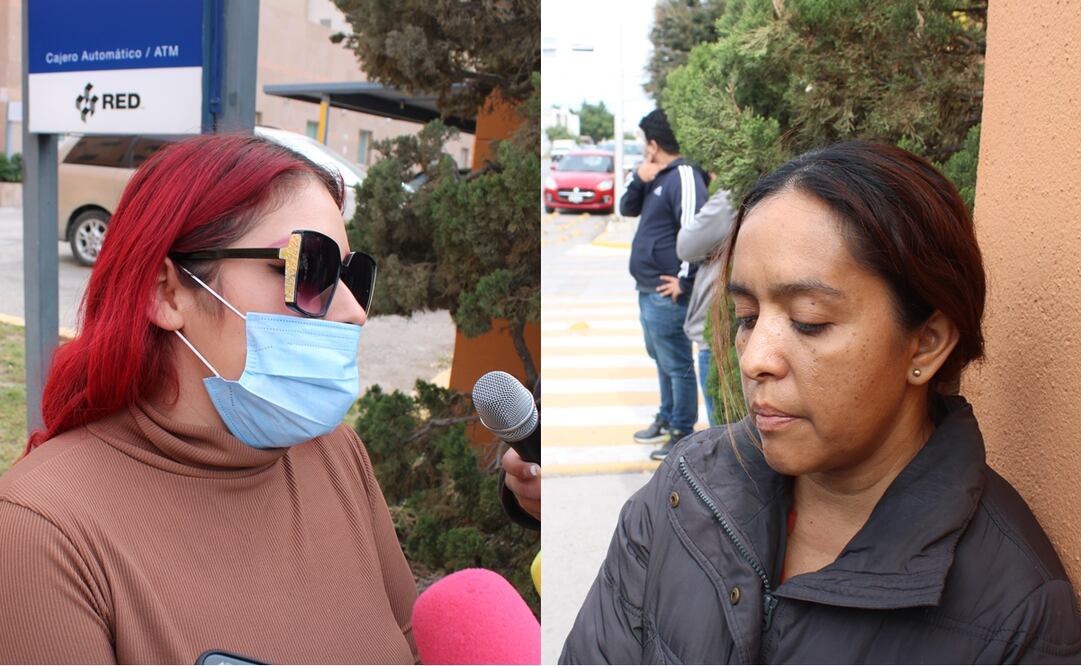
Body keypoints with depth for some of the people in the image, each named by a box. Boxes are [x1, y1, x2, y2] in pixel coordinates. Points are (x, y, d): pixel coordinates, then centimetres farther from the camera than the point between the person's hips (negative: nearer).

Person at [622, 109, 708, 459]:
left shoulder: (684, 176, -17)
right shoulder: (656, 177, 14)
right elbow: (627, 209, 18)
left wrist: (685, 280, -20)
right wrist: (638, 179, 0)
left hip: (667, 292, -10)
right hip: (648, 288, 10)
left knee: (677, 365, 1)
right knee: (661, 360, 21)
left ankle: (683, 433, 12)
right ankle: (667, 418, 35)